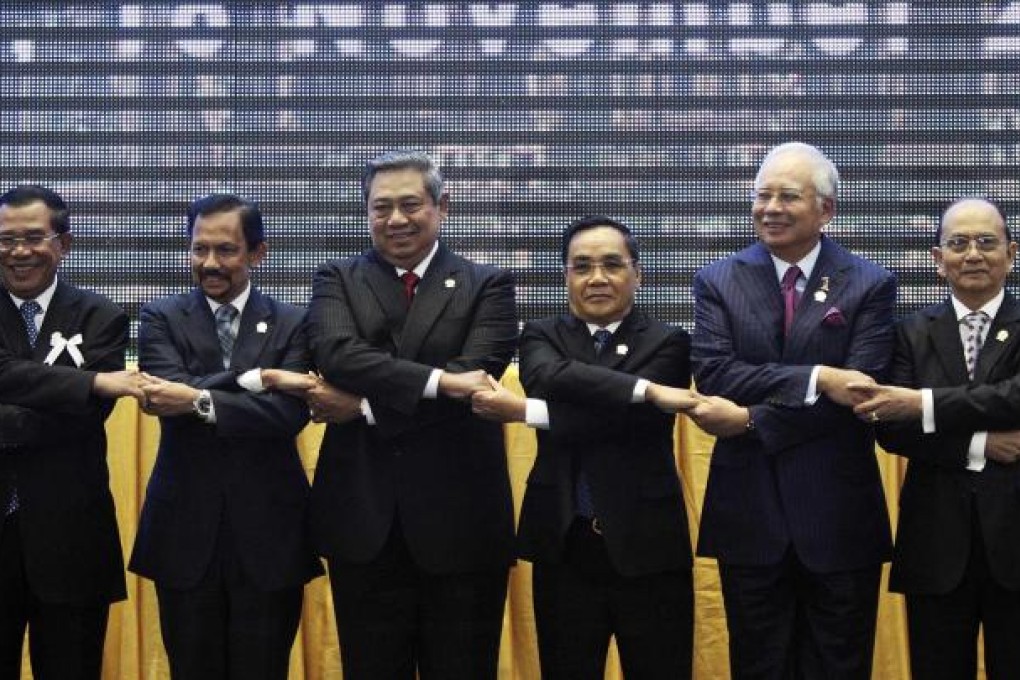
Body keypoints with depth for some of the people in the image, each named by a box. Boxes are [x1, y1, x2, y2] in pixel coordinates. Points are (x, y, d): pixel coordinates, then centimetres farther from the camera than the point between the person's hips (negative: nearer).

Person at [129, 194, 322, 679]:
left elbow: (291, 412, -13)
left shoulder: (292, 324, 2)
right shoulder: (161, 318, 3)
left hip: (268, 530, 0)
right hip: (186, 527, 0)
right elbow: (169, 396, -14)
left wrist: (201, 400, -22)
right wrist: (251, 380, -19)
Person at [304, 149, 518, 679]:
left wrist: (365, 404, -13)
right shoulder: (338, 280, 8)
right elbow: (336, 353, -13)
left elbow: (476, 376, -12)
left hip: (460, 521, -1)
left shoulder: (487, 286, 4)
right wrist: (438, 380, -22)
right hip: (365, 520, 1)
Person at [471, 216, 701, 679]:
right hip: (564, 547, 2)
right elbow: (549, 377, -18)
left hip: (647, 545, -2)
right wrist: (645, 389, -25)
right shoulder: (541, 336, 7)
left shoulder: (667, 343, 0)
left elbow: (626, 421, -16)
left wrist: (523, 412, -17)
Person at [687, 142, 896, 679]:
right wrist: (815, 378, -21)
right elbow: (713, 374, -11)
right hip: (749, 513, 1)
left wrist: (749, 419, -17)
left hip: (838, 515, -1)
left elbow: (856, 393, -13)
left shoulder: (870, 286, -2)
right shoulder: (718, 282, 3)